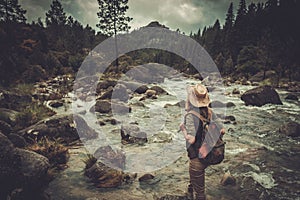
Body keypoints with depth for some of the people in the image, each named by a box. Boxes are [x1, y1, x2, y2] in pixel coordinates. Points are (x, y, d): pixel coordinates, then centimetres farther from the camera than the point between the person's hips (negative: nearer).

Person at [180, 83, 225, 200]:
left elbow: (191, 139, -30)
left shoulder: (191, 115, -25)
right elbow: (221, 130, -1)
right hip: (209, 154, 8)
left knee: (199, 190, 11)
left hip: (197, 157, -8)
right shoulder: (209, 113, -5)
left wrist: (183, 128, -13)